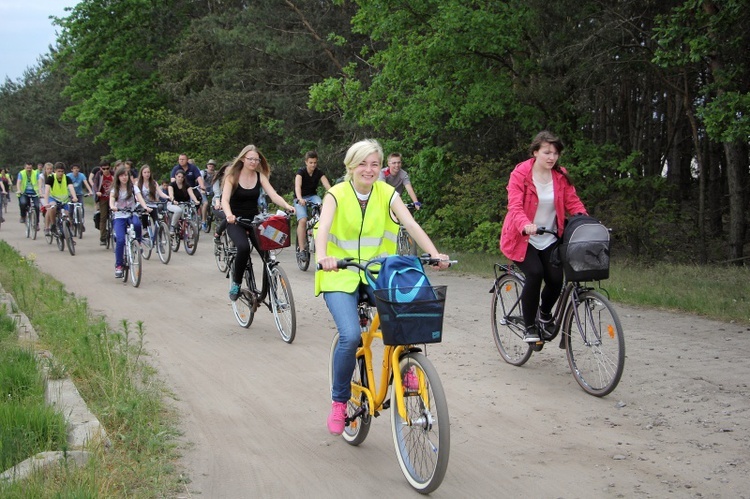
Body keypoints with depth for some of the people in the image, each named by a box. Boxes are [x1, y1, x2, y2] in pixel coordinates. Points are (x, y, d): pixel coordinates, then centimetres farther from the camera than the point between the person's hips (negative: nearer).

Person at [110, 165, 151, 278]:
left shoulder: (133, 188, 6)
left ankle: (137, 243, -9)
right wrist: (112, 207, -36)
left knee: (137, 223, -38)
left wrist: (145, 207, -32)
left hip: (132, 215, 0)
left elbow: (139, 198, -11)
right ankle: (118, 266, -7)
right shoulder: (115, 189, 7)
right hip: (119, 217, 0)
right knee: (120, 240, -21)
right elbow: (111, 199, -13)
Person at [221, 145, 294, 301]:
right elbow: (225, 199, -19)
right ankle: (236, 282, -10)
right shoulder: (233, 176, -7)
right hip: (236, 221, -3)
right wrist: (229, 215, -40)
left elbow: (274, 195, -10)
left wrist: (287, 206, -31)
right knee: (244, 247, -33)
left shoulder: (260, 177, 2)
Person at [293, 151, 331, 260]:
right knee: (302, 220, -26)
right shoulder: (301, 172, -15)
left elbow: (327, 186, -19)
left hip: (313, 196, 3)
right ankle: (301, 248, -25)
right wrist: (300, 199, -51)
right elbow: (297, 186, -32)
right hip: (300, 199, -3)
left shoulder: (319, 173, -6)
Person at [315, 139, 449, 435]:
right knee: (350, 336, -23)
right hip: (340, 276, -3)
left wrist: (434, 253, -30)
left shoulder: (387, 194, -1)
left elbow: (412, 225, -13)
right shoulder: (337, 194, -8)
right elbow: (323, 228, -25)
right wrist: (323, 257, -46)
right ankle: (339, 402, -2)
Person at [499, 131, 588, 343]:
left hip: (550, 240, 4)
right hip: (522, 238, -4)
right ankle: (530, 327, -9)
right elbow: (515, 206, -22)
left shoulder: (561, 176, 4)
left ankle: (545, 313, 23)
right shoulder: (520, 173, -11)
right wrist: (525, 225, -42)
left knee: (556, 279, -12)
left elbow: (573, 202, 0)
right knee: (535, 273, -25)